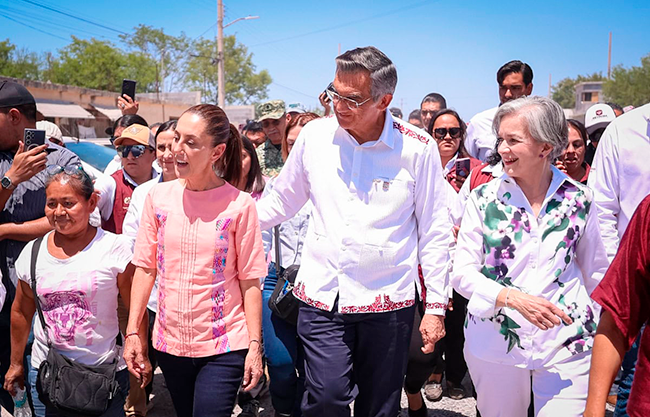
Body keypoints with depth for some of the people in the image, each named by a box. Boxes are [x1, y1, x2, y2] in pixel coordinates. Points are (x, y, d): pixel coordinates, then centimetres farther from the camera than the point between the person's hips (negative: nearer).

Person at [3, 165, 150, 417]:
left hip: (105, 369, -3)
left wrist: (140, 356, -5)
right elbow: (21, 311, 13)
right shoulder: (32, 252, 3)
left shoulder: (114, 248, -8)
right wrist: (16, 363, 18)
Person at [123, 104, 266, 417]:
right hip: (170, 343, 4)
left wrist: (255, 345, -8)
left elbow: (250, 281, -7)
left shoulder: (239, 205, -10)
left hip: (224, 347, -3)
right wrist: (132, 331, 2)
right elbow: (146, 268, 4)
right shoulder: (159, 196, -1)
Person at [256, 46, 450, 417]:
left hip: (388, 303, -1)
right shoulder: (315, 135, 0)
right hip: (322, 297, 1)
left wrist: (436, 306, 0)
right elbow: (282, 201, 14)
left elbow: (434, 231, 0)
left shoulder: (418, 148, -6)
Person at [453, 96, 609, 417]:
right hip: (495, 342, 0)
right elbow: (462, 273, -6)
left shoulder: (578, 198, -1)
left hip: (567, 345, 0)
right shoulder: (484, 198, -4)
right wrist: (513, 298, -21)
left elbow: (595, 272, 11)